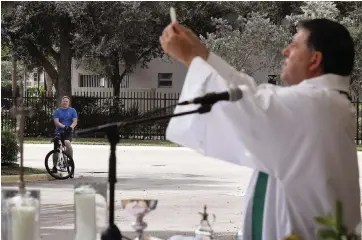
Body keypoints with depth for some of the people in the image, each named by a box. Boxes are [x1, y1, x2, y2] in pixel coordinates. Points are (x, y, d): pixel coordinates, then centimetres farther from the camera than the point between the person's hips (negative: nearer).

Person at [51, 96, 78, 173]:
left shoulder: (72, 111, 8)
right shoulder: (57, 111, 6)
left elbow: (75, 121, -1)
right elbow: (56, 122, -6)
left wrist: (71, 127, -22)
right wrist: (64, 127, -23)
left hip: (68, 132, -2)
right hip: (58, 132, 2)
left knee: (67, 143, -34)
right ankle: (55, 166, 22)